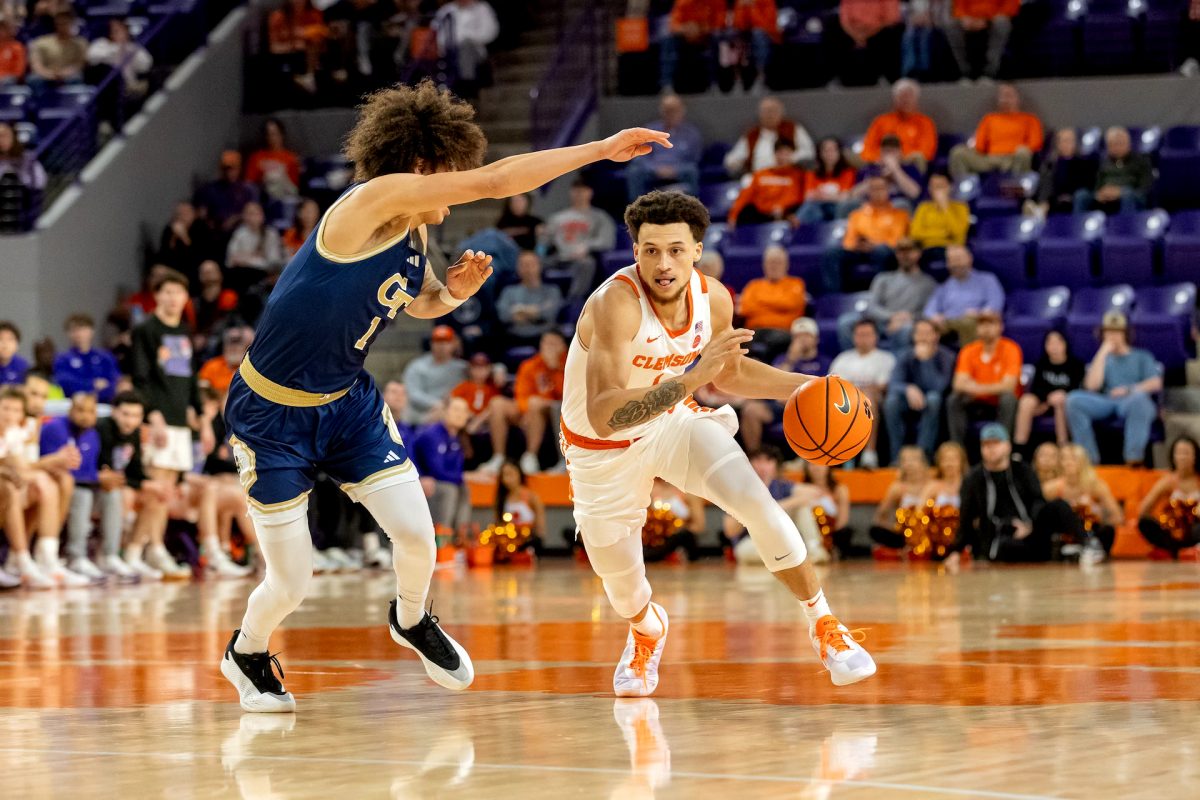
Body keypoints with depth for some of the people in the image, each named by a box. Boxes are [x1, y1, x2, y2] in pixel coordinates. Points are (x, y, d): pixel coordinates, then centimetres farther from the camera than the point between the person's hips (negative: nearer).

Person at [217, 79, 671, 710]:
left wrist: (454, 292, -3)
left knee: (415, 533, -5)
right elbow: (495, 181, -29)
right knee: (289, 586, -1)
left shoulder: (416, 232, 1)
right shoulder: (370, 202, -25)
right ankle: (245, 654, 33)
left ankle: (412, 621, 29)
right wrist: (602, 150, -23)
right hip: (273, 415, -7)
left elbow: (420, 304, 22)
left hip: (348, 402, 7)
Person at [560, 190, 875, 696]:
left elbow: (728, 373, 8)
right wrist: (691, 378, -53)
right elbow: (602, 415, -45)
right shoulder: (616, 304, -35)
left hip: (675, 422, 3)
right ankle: (647, 631, 47)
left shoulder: (714, 299, -15)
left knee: (757, 503, -21)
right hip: (604, 449, -3)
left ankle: (823, 624, -4)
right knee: (622, 590, 9)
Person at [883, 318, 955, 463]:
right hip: (911, 404, 2)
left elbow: (938, 386, -24)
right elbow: (894, 384, -14)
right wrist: (909, 389, -36)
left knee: (933, 397, -36)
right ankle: (897, 455, -28)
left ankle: (923, 453, -35)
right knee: (892, 401, -28)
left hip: (936, 407, -2)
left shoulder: (946, 356, -10)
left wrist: (925, 359, -26)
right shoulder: (906, 357, -1)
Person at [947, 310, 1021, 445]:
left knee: (1009, 398, -34)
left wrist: (979, 388, -32)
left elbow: (1009, 385, -21)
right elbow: (958, 384, -12)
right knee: (954, 400, -22)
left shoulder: (1011, 349, -12)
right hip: (979, 405, 3)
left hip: (1001, 404, -3)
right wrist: (970, 387, -36)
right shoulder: (969, 351, -3)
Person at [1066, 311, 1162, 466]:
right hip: (1107, 404, 3)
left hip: (1133, 402, -3)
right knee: (1073, 399, -26)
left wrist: (1129, 390, -10)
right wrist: (1103, 353, 6)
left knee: (1138, 397, -41)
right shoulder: (1103, 359, 26)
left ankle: (1134, 457, -46)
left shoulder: (1142, 357, 21)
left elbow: (1156, 383, 4)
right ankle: (1089, 457, -30)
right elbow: (1092, 385, 5)